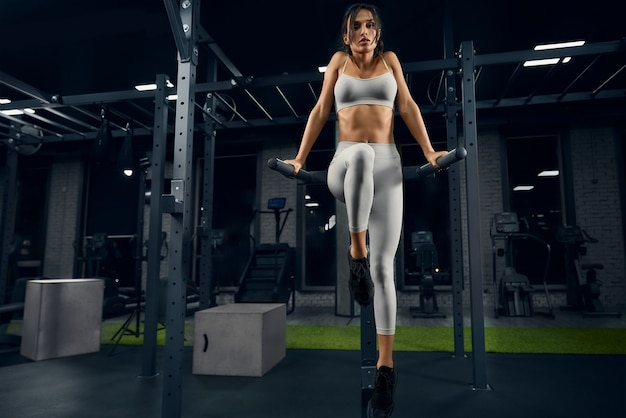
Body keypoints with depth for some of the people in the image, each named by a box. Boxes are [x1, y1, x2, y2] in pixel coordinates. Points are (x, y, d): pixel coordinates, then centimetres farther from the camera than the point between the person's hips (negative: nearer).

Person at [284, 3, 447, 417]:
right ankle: (357, 252, -28)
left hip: (387, 164, 1)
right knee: (361, 154, -42)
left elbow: (408, 106, 11)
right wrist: (300, 158, 7)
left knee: (384, 265, -8)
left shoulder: (390, 59, 18)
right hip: (345, 164, 0)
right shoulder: (338, 60, 18)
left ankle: (386, 365, -1)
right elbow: (321, 110, 14)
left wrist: (429, 152, -1)